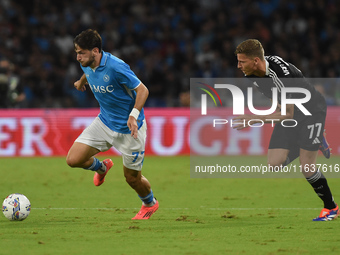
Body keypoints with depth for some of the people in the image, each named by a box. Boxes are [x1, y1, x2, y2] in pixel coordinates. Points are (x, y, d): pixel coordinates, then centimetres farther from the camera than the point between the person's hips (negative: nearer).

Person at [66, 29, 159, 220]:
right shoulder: (87, 65, -6)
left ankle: (150, 204, 39)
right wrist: (82, 81, 42)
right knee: (73, 159, -8)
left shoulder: (115, 67, -29)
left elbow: (142, 90, -23)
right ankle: (101, 167, 27)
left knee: (132, 178, 5)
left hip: (129, 128, -6)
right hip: (104, 123, 6)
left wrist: (134, 114, -37)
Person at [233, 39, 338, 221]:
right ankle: (316, 142, 21)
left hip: (311, 111, -7)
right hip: (289, 112, 7)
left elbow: (288, 114, -28)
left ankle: (331, 208, 8)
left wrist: (256, 119, -29)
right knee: (275, 163, -5)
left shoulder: (282, 75, -35)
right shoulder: (252, 73, -11)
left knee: (306, 167, -13)